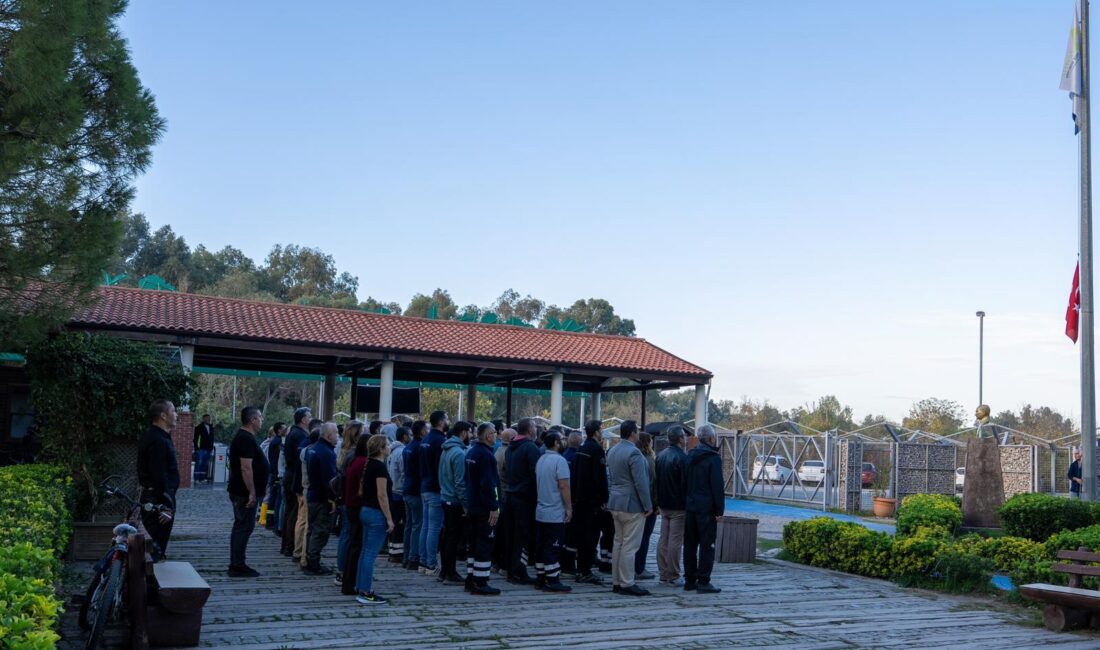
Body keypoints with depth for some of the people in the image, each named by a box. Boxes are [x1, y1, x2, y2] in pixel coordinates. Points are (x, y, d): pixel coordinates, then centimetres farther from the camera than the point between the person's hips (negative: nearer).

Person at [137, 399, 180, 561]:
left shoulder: (155, 436, 13)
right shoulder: (158, 441, -20)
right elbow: (159, 476, -24)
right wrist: (166, 505, -23)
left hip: (151, 496, 11)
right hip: (159, 499, -11)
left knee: (156, 546, 16)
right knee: (157, 548, -4)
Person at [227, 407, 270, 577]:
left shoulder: (243, 437, 16)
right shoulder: (246, 439, -18)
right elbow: (246, 468, -24)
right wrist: (252, 493, -24)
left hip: (240, 491, 11)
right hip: (245, 492, -11)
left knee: (241, 527, 14)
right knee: (244, 527, -6)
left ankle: (236, 564, 20)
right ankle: (238, 566, -3)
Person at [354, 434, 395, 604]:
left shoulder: (368, 465, 10)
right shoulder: (380, 467, -16)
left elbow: (361, 490, 16)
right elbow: (382, 495, -20)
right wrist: (389, 519, -16)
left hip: (365, 510, 9)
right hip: (376, 514, -9)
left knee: (365, 551, 14)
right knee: (371, 553, -6)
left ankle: (361, 589, 20)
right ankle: (366, 593, -3)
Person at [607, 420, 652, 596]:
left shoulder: (612, 451, 11)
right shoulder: (634, 453, -17)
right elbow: (640, 482, -19)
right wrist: (648, 506, -12)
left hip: (615, 504, 9)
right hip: (632, 505, -9)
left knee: (619, 543, 14)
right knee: (630, 546, -4)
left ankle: (616, 582, 18)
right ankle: (626, 584, -1)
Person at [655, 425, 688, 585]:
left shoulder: (660, 456, 10)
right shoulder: (682, 458, -15)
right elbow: (686, 484, -16)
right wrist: (688, 505, -9)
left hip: (664, 505, 8)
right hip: (678, 506, -8)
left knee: (663, 540, 12)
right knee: (675, 541, -4)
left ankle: (663, 574, 16)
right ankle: (673, 577, -2)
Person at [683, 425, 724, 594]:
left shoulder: (690, 456, 12)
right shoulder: (713, 458, -11)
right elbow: (717, 486, -15)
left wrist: (686, 503, 17)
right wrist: (720, 510, -11)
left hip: (690, 507, 7)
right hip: (706, 508, -7)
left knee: (690, 545, 11)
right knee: (707, 545, -3)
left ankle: (689, 580, 16)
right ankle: (703, 582, -3)